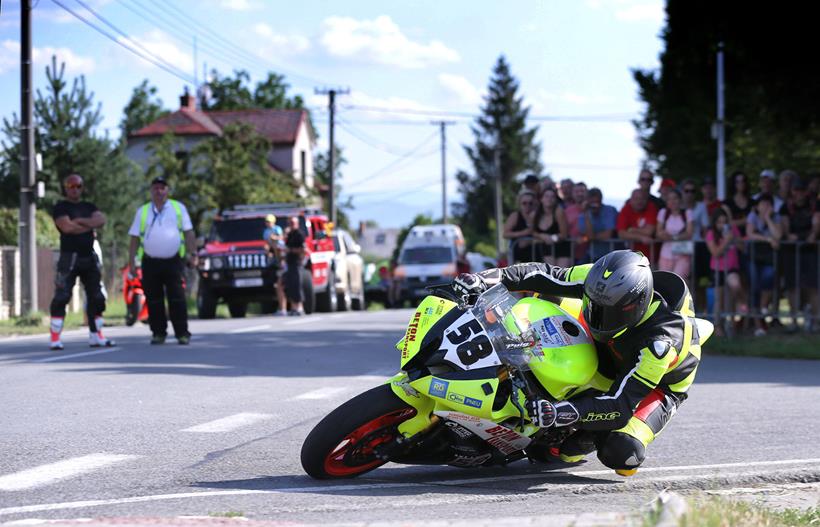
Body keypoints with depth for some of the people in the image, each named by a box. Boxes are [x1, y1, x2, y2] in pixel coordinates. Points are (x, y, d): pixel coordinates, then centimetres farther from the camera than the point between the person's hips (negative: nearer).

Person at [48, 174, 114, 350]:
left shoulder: (89, 207, 16)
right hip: (69, 257, -6)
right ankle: (55, 339, -11)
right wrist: (89, 226, -6)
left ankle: (96, 336, 17)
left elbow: (101, 220, -4)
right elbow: (67, 227, -18)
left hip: (89, 257, 6)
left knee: (96, 297, 8)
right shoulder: (61, 207, -1)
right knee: (62, 297, -11)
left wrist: (79, 221, -14)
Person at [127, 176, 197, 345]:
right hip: (150, 262, 2)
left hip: (173, 261, -2)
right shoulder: (142, 212, 11)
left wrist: (193, 254, -5)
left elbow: (188, 233, 5)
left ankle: (182, 333, -4)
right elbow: (135, 238, 9)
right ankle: (158, 333, 9)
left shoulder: (178, 208, 8)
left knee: (177, 299, -6)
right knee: (154, 300, 2)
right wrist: (132, 262, 2)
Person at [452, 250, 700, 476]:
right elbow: (547, 275, -15)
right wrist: (487, 278, -27)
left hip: (659, 385, -6)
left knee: (621, 454, -35)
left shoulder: (660, 342, -42)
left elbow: (622, 405, -43)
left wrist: (562, 412, -56)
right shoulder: (600, 282, -27)